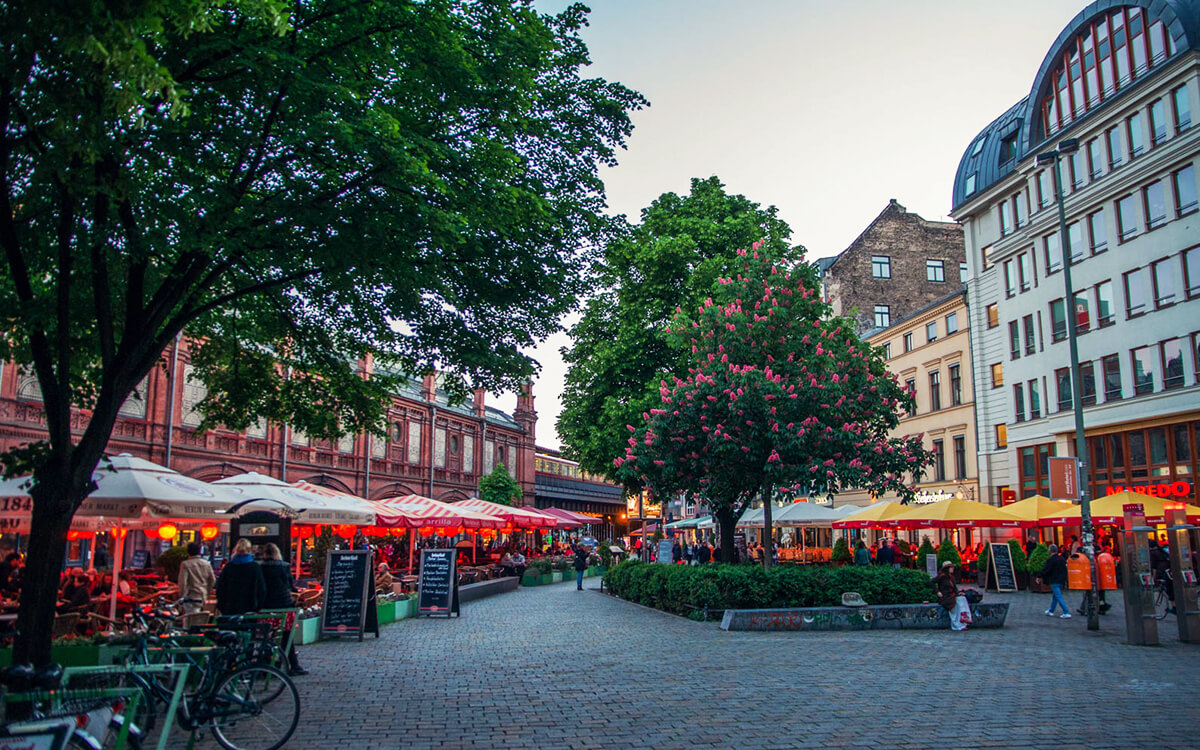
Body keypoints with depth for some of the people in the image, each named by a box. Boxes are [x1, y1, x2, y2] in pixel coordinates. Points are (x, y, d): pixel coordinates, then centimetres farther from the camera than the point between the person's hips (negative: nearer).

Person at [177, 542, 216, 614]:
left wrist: (182, 597, -6)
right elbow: (213, 580, 10)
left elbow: (182, 582, -15)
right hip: (203, 597, 6)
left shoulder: (185, 564, -10)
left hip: (191, 597, -6)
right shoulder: (206, 564, 6)